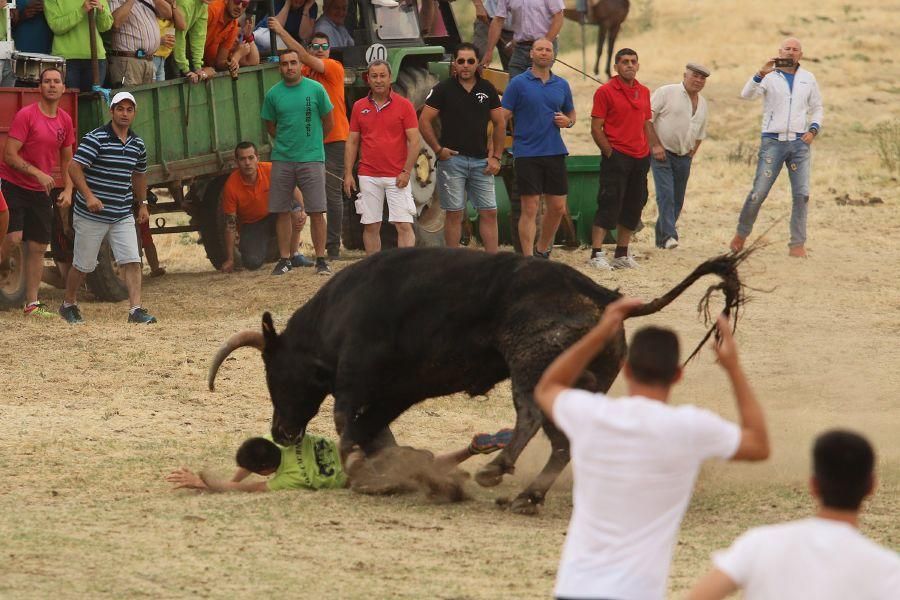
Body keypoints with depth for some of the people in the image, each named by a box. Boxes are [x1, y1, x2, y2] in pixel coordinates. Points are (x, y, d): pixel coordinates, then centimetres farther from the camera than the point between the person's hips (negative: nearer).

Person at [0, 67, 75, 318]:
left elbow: (66, 160, 18)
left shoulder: (65, 121, 8)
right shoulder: (26, 115, -12)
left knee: (37, 247, 5)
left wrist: (68, 189, 4)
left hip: (40, 192, 6)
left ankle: (32, 303, 10)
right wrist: (37, 173, -23)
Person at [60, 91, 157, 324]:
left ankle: (135, 309, -11)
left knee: (132, 261, -9)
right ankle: (69, 305, 26)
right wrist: (89, 196, -28)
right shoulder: (95, 138, -12)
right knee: (83, 265, 6)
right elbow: (74, 167, -18)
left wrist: (143, 203, 23)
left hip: (123, 216, 5)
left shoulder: (137, 144, 8)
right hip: (91, 216, -5)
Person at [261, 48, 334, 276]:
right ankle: (284, 259, 12)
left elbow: (328, 122, 9)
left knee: (316, 212, -3)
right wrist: (286, 143, 10)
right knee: (282, 212, 4)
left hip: (312, 159, -2)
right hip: (282, 160, 2)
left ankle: (321, 259, 4)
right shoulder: (273, 94, 3)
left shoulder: (315, 89, -1)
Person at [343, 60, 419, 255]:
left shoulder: (404, 105, 0)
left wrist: (406, 171, -11)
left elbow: (414, 141, -3)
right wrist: (348, 174, 4)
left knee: (404, 225, -8)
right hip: (368, 176, 3)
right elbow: (352, 142, 11)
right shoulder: (359, 107, 9)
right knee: (370, 226, 5)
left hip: (397, 178, -3)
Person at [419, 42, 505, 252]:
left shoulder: (487, 89, 8)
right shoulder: (443, 89, -1)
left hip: (481, 161, 3)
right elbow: (424, 122, -1)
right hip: (452, 158, -3)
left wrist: (495, 156, 5)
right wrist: (438, 150, -7)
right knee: (455, 213, -1)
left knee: (489, 212, 0)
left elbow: (499, 124, 13)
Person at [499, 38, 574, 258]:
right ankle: (528, 259, -3)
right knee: (530, 209, -5)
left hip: (555, 153, 5)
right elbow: (502, 117, -4)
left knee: (558, 207, 7)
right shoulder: (518, 84, -1)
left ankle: (542, 249, 27)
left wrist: (568, 121, -1)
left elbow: (571, 114, 24)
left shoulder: (561, 85, 12)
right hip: (527, 155, -4)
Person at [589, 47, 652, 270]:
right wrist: (610, 153, -11)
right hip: (616, 157, -6)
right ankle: (596, 254, -8)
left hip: (640, 158, 6)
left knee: (633, 207, 9)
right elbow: (596, 128, -7)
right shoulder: (605, 91, -5)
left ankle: (622, 254, 17)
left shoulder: (644, 92, 13)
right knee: (609, 204, -9)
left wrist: (648, 151, 9)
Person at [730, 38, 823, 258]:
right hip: (773, 142, -2)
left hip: (799, 143, 2)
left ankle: (797, 244, -1)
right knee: (759, 192, -4)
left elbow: (817, 109, 19)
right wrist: (761, 74, -29)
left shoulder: (808, 79, 12)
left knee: (801, 194, -5)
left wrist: (813, 130, 0)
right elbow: (747, 95, -13)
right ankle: (742, 234, 15)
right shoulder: (769, 77, 2)